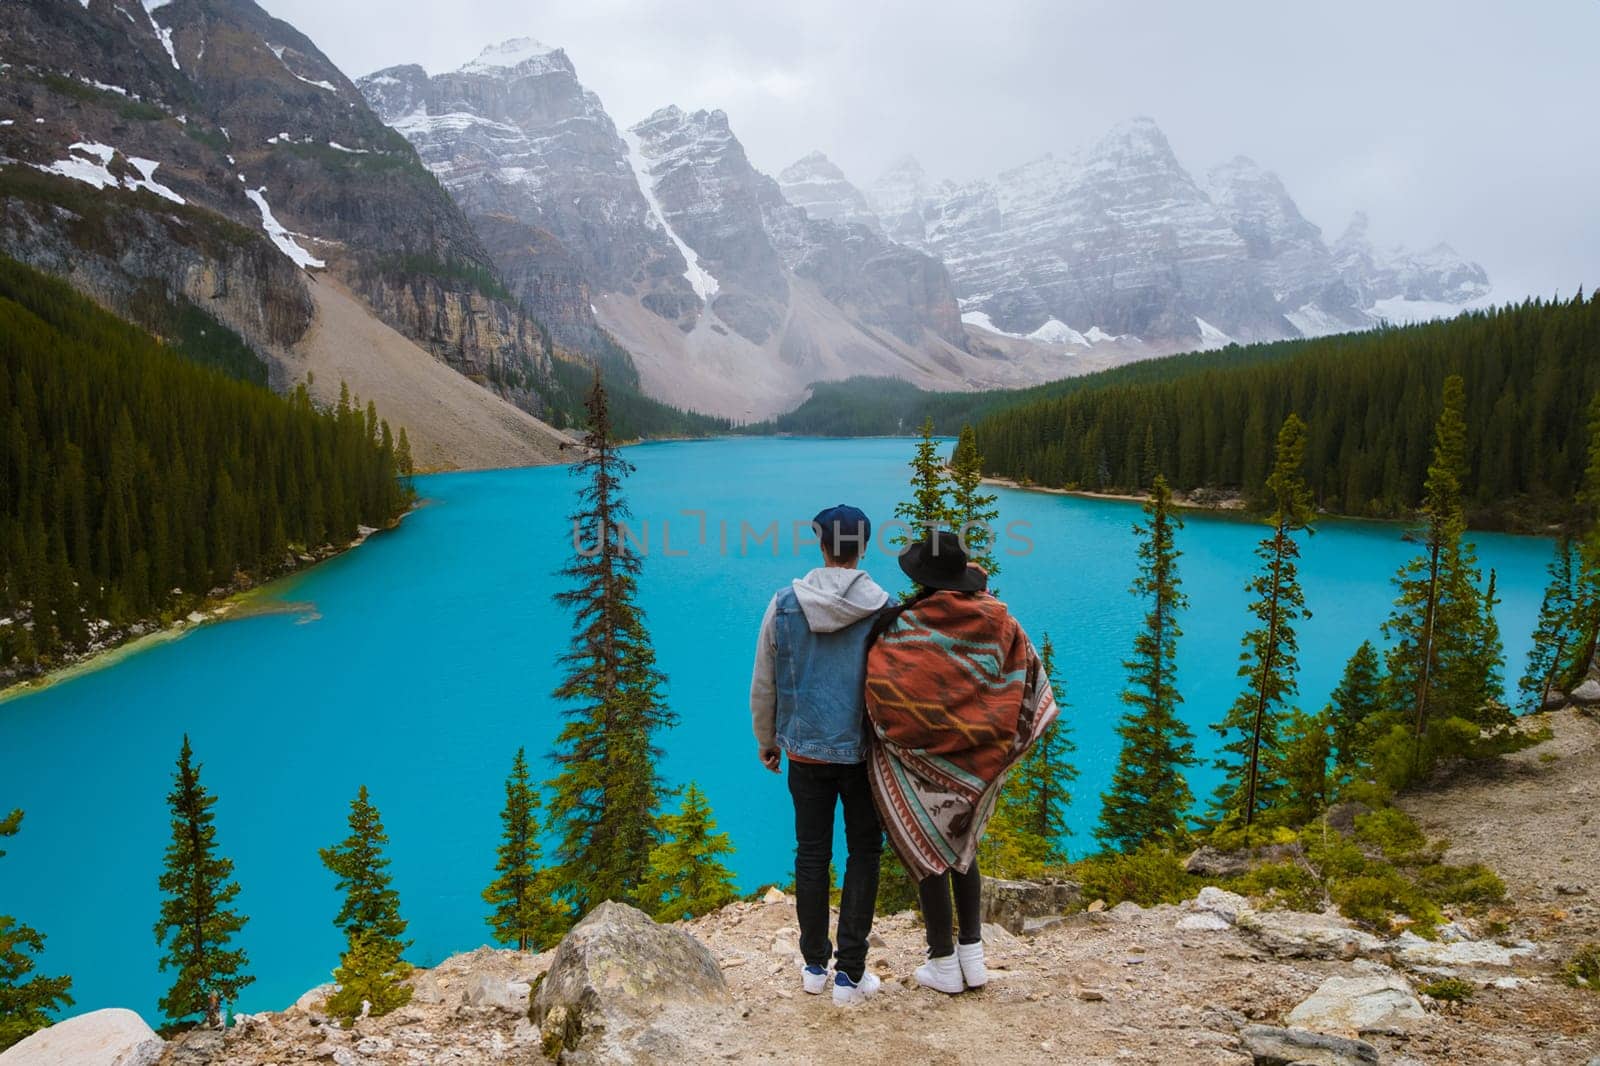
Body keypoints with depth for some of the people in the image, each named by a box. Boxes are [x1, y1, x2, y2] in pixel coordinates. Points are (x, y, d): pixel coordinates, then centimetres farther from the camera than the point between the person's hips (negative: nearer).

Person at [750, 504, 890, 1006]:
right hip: (864, 751, -1)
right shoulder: (882, 609, -9)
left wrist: (766, 742, 16)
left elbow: (762, 686, 2)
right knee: (864, 854, 11)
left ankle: (814, 966, 26)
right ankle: (849, 973, 13)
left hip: (805, 751, 2)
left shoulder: (784, 605, -5)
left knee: (811, 855, 14)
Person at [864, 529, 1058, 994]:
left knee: (929, 854, 9)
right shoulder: (994, 619, -3)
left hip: (923, 759, -4)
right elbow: (1027, 678, 5)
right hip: (977, 758, 5)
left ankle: (943, 963, 18)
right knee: (962, 848, 21)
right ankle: (972, 953, 21)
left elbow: (879, 686, -19)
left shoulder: (906, 626, -17)